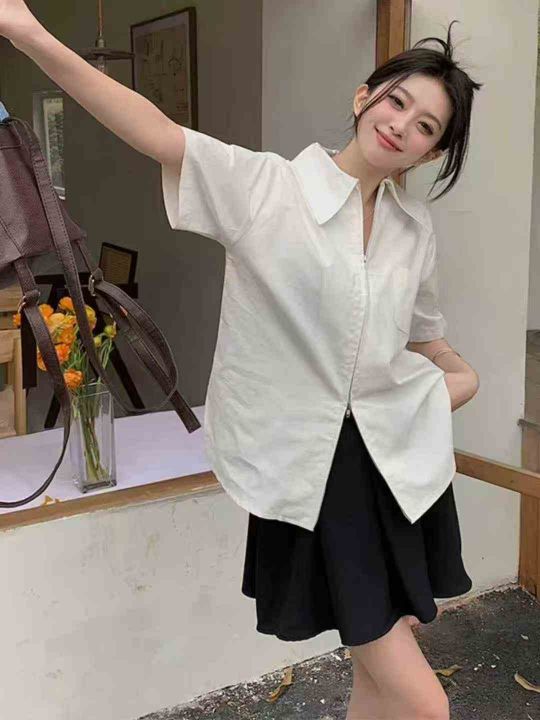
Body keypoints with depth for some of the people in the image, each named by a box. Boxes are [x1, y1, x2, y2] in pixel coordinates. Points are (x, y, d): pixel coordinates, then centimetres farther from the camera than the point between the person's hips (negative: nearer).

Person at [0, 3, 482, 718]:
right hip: (313, 467, -5)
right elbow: (157, 134, -19)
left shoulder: (415, 227, 8)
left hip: (404, 459, 5)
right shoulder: (263, 185, -7)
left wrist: (462, 376, 4)